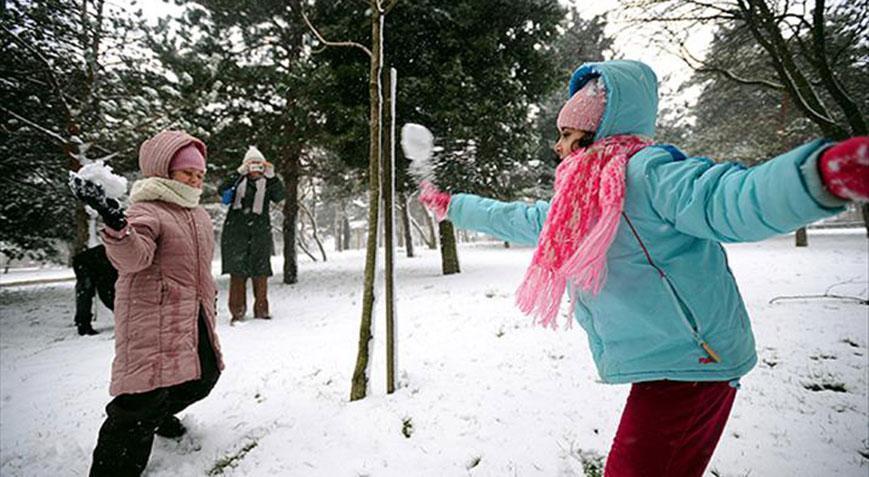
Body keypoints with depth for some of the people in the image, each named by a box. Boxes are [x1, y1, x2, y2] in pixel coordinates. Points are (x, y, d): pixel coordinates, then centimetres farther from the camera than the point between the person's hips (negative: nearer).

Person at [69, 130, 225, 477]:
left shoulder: (199, 214, 14)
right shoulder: (146, 210, -13)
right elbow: (132, 256, -34)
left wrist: (210, 299, 29)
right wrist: (116, 223, -53)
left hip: (194, 318, 9)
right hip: (153, 319, -9)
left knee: (203, 376, 20)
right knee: (145, 395, -11)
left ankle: (160, 415, 47)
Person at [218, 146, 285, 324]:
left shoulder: (267, 183, 10)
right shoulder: (238, 181, 9)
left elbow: (279, 197, -8)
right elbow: (222, 191, -8)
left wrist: (272, 176, -21)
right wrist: (239, 173, -19)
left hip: (260, 231, 1)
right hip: (236, 231, -1)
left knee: (260, 272, 2)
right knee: (237, 271, -2)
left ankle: (261, 309, 12)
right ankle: (237, 310, 3)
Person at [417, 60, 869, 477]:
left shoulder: (645, 171, -17)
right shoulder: (576, 204, 11)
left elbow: (729, 200, -33)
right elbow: (512, 219, 22)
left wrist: (823, 172, -53)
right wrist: (449, 205, 31)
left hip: (687, 364, -8)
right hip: (660, 368, 9)